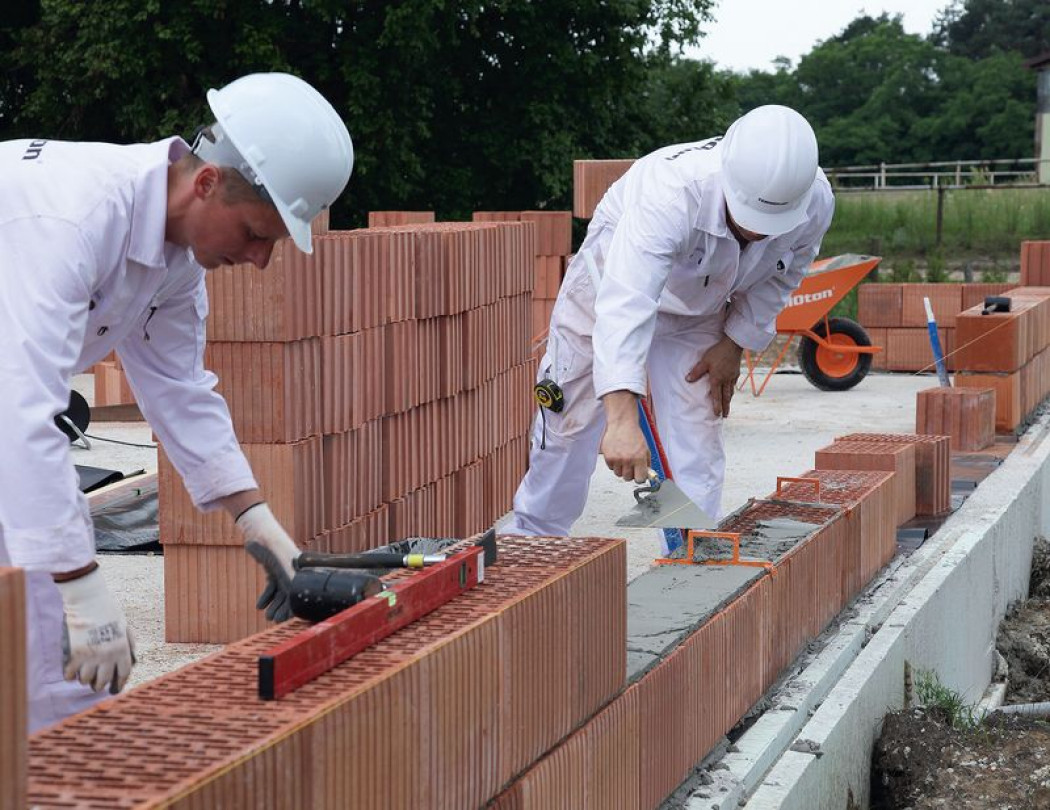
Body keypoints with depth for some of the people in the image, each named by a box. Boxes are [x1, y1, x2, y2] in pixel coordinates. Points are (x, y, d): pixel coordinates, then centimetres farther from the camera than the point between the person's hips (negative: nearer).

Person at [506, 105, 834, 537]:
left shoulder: (815, 203, -29)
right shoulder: (670, 192, -46)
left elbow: (780, 275, -5)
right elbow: (624, 306, -55)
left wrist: (735, 343, -8)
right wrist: (622, 416, -64)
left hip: (697, 315, 3)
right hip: (615, 279, -3)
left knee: (697, 435, -4)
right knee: (570, 424, 6)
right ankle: (533, 534, 28)